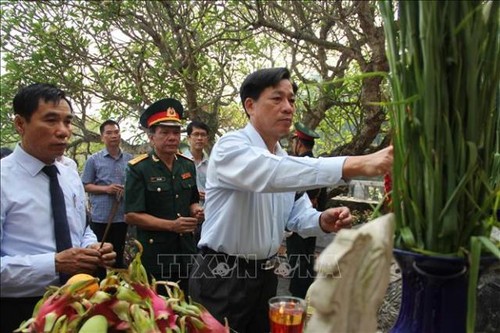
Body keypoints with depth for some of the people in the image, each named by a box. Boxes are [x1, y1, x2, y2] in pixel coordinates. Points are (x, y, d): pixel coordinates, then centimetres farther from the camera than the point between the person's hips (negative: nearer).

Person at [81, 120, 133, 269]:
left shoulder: (130, 159, 5)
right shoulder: (93, 160, -1)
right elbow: (85, 186, -1)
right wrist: (106, 189, -15)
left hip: (122, 216, 2)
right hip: (100, 217, -2)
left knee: (118, 255, 15)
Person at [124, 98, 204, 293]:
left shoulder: (188, 165, 7)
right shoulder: (138, 169, -10)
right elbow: (131, 215, -12)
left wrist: (197, 211, -5)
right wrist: (171, 225, -20)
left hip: (186, 251, 5)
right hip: (154, 254, -5)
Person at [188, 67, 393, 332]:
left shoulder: (286, 160, 7)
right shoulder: (230, 147, -18)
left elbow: (298, 214, 7)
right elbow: (272, 173, -39)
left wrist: (321, 221, -18)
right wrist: (356, 165, -45)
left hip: (265, 275, 7)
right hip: (222, 278, -7)